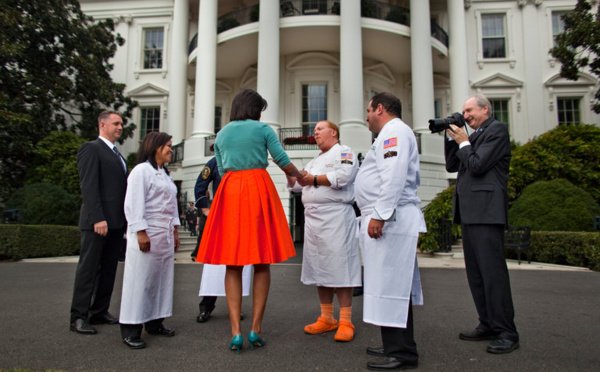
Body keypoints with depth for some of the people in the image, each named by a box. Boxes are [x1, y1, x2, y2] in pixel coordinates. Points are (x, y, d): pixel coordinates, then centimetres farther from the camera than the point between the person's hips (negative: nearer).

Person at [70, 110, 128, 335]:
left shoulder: (117, 155, 22)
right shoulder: (91, 148, -3)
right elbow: (88, 186, -13)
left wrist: (126, 219, 12)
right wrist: (98, 218, -20)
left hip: (117, 222, 8)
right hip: (96, 221, -8)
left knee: (108, 269, 10)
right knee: (88, 268, -2)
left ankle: (100, 312, 19)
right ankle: (79, 317, 5)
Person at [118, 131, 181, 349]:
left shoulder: (165, 174, 21)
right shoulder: (141, 170, -7)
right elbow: (134, 203, -14)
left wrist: (175, 231, 18)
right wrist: (141, 232, -19)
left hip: (165, 234, 9)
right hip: (146, 234, -9)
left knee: (161, 279, 10)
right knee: (140, 280, -5)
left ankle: (154, 323, 21)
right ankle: (130, 331, 3)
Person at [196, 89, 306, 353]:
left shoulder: (221, 134, 15)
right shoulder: (263, 129, 5)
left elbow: (221, 170, 18)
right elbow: (283, 161, 5)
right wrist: (299, 175, 24)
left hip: (229, 192, 3)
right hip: (259, 190, -2)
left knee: (232, 265, 4)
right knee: (262, 264, 5)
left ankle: (236, 331, -1)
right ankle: (256, 328, 4)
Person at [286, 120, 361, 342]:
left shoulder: (344, 153, 3)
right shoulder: (314, 161, 28)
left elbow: (343, 177, -16)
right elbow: (296, 185, 24)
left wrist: (314, 179, -9)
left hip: (335, 216, -8)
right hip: (312, 217, 8)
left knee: (339, 266, -8)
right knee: (319, 266, 8)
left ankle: (345, 322, 0)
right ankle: (326, 319, 18)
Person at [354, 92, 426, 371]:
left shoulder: (393, 131, -7)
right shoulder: (394, 133, 25)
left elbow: (395, 177, -21)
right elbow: (413, 179, 28)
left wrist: (380, 214, -24)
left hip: (390, 219, -11)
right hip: (390, 219, 11)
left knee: (390, 284, -8)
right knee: (393, 285, 14)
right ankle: (396, 345, 23)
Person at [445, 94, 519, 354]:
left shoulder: (497, 130, -3)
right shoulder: (475, 135, 22)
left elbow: (477, 165, -14)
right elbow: (452, 166, 18)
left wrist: (463, 142, -1)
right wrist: (452, 139, 11)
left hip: (486, 210, -9)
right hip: (469, 211, 9)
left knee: (492, 270, -9)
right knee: (475, 272, 11)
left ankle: (506, 334, -1)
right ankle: (488, 325, 20)